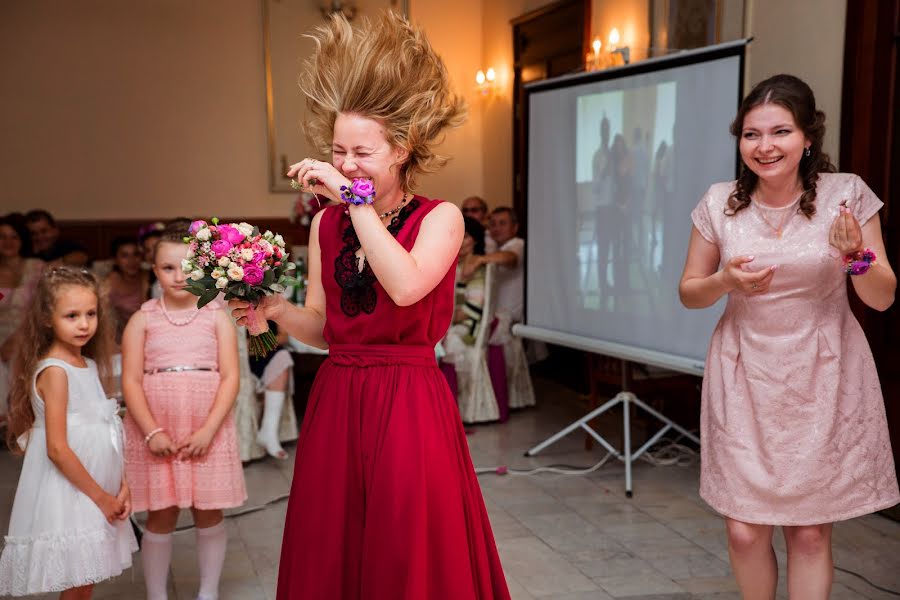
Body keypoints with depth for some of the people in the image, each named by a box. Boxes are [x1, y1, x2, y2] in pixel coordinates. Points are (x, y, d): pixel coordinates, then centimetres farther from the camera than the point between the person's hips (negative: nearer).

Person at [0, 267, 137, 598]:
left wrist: (122, 485, 2)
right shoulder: (54, 371, -16)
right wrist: (100, 496, -15)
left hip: (98, 493, 8)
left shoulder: (89, 366, 8)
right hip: (68, 493, -8)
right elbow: (57, 449, -20)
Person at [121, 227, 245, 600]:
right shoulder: (143, 320, 2)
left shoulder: (217, 317, 2)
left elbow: (230, 377, -4)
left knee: (209, 515, 9)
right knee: (160, 517, 7)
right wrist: (153, 432, -13)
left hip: (207, 432, 0)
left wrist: (208, 430, -13)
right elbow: (131, 381, -3)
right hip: (156, 433, 0)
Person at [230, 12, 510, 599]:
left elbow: (405, 286, -26)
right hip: (335, 404, 5)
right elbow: (323, 326, 11)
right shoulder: (326, 224, 8)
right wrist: (275, 308, -9)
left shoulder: (439, 218, -6)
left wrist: (357, 198, -21)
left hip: (410, 409, -4)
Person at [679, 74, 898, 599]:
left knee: (811, 531, 6)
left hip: (822, 378, -1)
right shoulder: (720, 203, -3)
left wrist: (856, 257, -22)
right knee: (744, 530, 4)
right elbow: (689, 293, 7)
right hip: (745, 377, 1)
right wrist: (725, 283, -14)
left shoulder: (847, 194, -6)